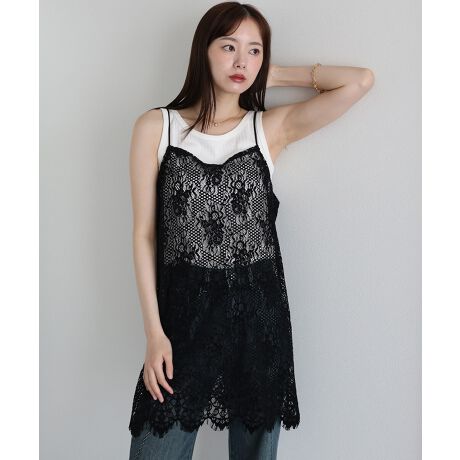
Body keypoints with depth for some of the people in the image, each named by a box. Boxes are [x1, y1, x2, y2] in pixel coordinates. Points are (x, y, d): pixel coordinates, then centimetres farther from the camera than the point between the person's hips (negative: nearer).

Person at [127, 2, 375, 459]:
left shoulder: (271, 128, 3)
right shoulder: (155, 127, 2)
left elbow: (360, 80, -4)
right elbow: (144, 233, 0)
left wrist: (275, 75, 3)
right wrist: (153, 330, -5)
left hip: (259, 310, 1)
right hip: (183, 311, -1)